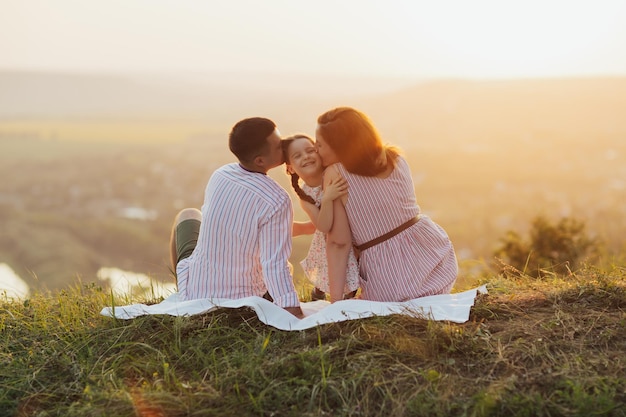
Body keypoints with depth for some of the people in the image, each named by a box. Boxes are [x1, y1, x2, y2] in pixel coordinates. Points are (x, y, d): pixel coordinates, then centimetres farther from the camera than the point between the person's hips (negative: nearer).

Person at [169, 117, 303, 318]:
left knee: (187, 216, 31)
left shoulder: (219, 175, -7)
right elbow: (275, 266, -28)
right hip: (246, 299, -3)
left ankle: (184, 297, 40)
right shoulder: (277, 201, -24)